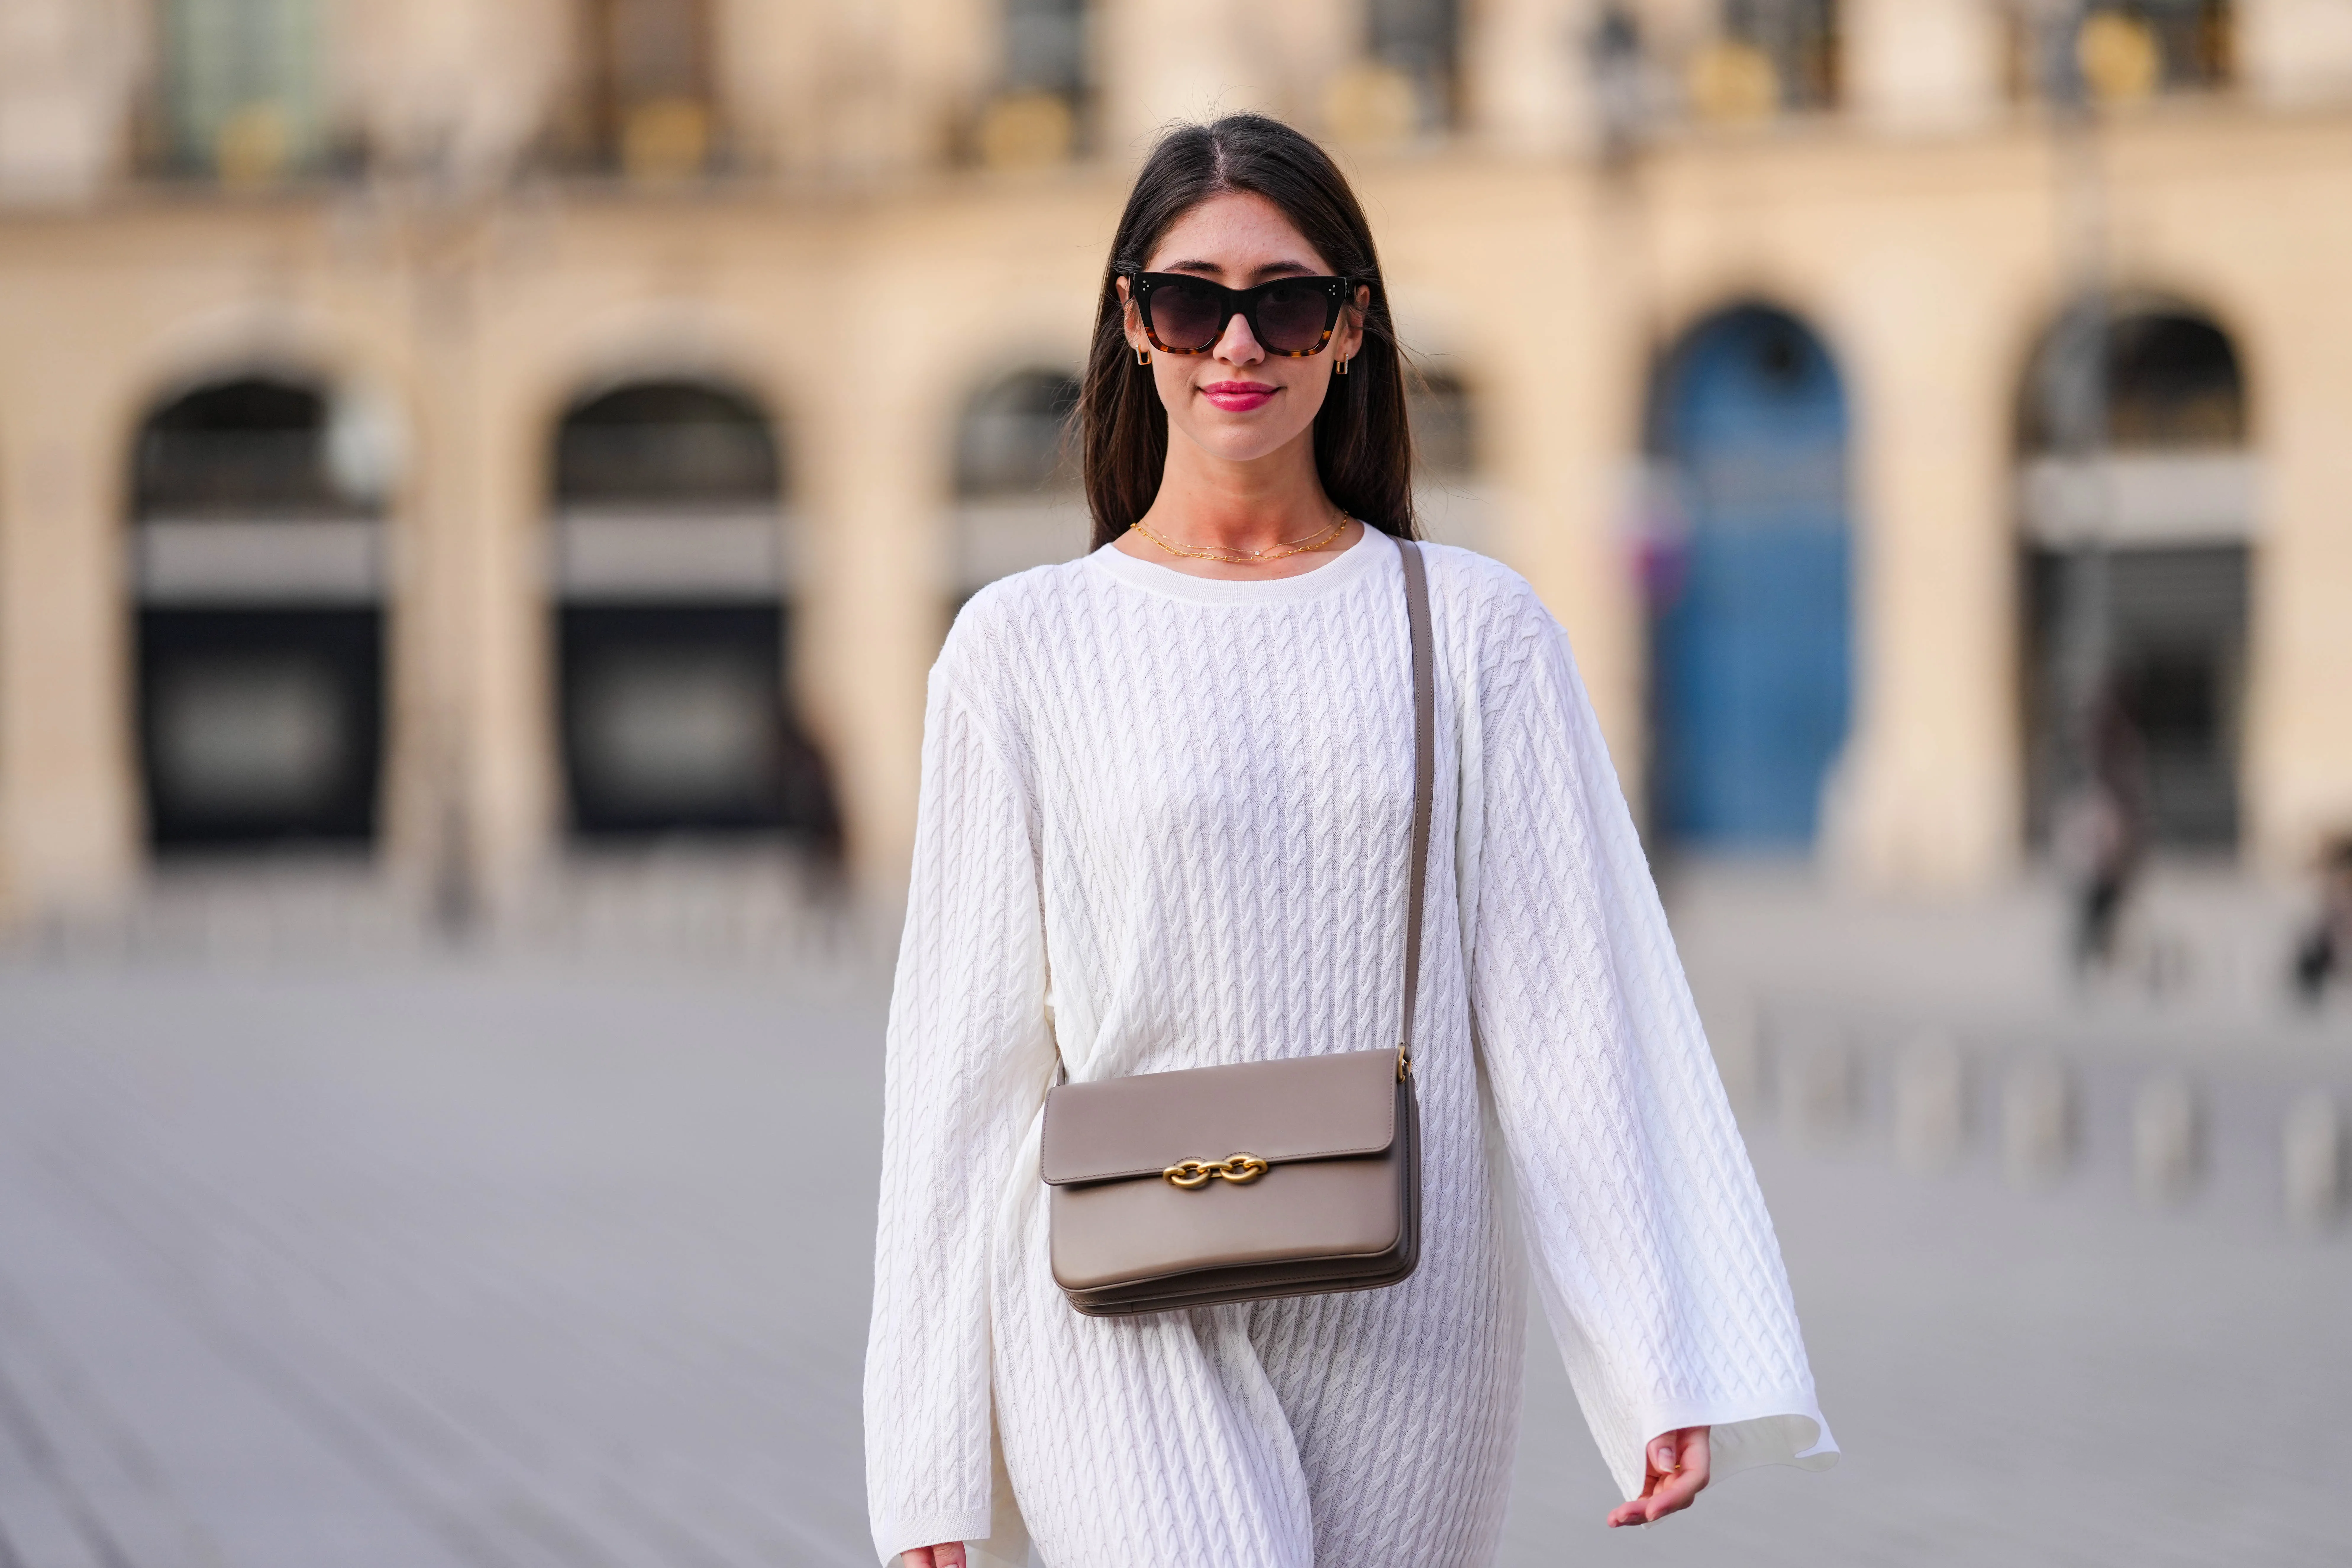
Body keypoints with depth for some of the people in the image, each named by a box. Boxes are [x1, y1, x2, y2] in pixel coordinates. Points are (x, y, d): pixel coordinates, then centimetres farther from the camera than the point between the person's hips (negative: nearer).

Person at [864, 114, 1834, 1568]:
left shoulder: (1475, 629, 6)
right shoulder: (1025, 646, 5)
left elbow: (1582, 1008, 1)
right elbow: (968, 1054, 7)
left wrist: (1675, 1365, -8)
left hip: (1399, 1337, 2)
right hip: (1129, 1331, -2)